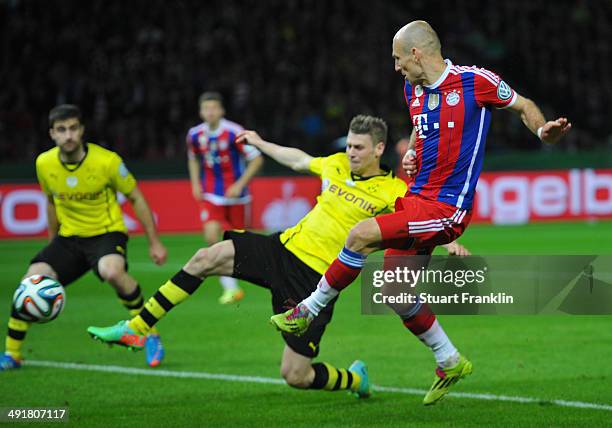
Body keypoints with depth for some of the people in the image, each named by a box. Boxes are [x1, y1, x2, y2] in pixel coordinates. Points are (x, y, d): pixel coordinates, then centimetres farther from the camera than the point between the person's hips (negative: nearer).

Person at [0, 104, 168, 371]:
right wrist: (52, 243, 21)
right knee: (32, 279, -15)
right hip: (69, 238, 4)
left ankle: (150, 336, -17)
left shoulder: (107, 161, -18)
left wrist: (154, 242, -3)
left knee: (112, 271, -37)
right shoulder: (44, 164, -7)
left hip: (107, 233, -4)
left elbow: (136, 199, -5)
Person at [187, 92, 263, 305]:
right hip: (210, 196, 2)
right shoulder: (195, 135, -2)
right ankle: (230, 287, -12)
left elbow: (256, 159, -11)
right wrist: (195, 184, 6)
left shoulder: (234, 133, -17)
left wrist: (240, 185, -17)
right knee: (211, 236, -18)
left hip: (235, 195, -2)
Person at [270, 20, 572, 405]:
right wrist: (412, 153, 10)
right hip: (418, 198, 8)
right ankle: (450, 362, 26)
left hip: (446, 209, -8)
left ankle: (308, 311, -4)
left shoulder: (475, 81, -12)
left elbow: (524, 106, 1)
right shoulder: (413, 90, 9)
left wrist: (544, 131, -19)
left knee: (362, 235, -21)